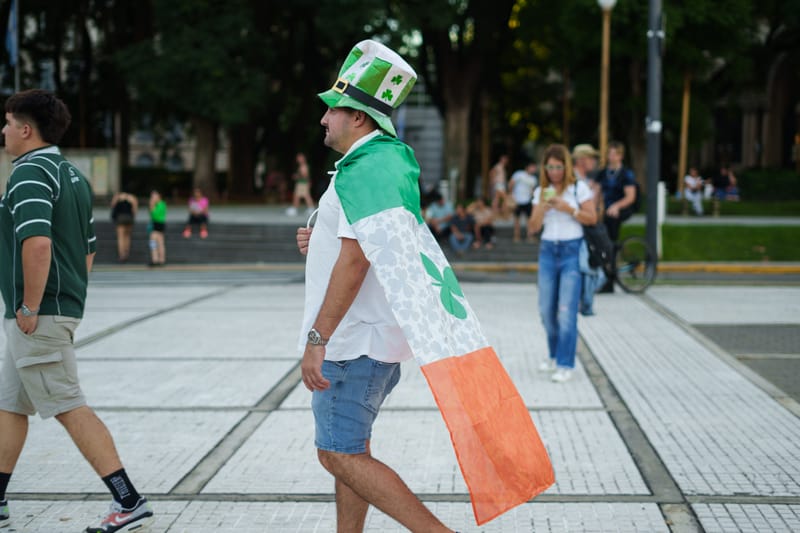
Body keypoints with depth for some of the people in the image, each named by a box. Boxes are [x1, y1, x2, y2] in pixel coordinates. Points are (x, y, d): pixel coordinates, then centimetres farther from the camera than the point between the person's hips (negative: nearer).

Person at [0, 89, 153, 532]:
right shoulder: (72, 175, 16)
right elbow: (87, 251, 20)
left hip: (37, 317, -10)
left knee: (70, 409, -7)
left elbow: (37, 245, -28)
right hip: (64, 309, 10)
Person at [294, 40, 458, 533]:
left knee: (340, 456, -9)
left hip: (354, 340, -11)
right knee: (350, 449, 16)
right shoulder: (389, 161, 16)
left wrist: (317, 338, -24)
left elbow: (355, 259, -24)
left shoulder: (365, 168, -18)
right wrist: (320, 243, 9)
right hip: (375, 333, 11)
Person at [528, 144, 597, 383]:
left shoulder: (579, 188, -1)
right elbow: (532, 227, 5)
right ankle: (554, 355, 27)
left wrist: (568, 209, -16)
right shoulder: (541, 192, 9)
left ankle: (565, 364, -7)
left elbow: (592, 218, -4)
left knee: (566, 310, -11)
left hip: (572, 251, -4)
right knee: (546, 309, 6)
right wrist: (542, 209, -13)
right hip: (548, 250, 4)